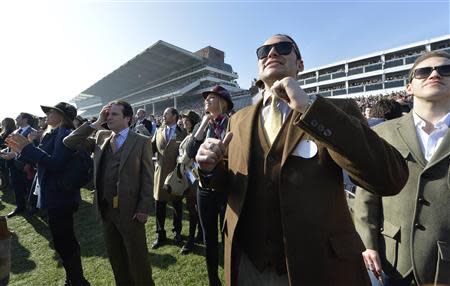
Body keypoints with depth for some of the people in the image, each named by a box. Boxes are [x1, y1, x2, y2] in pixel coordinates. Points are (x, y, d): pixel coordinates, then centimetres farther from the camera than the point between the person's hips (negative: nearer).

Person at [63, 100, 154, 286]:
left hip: (130, 209, -5)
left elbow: (147, 177, -10)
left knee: (137, 257, 11)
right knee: (115, 256, 23)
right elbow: (69, 142, 0)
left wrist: (144, 208, -13)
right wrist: (97, 123, -5)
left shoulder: (142, 142, -9)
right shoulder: (101, 137, 7)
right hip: (105, 208, 5)